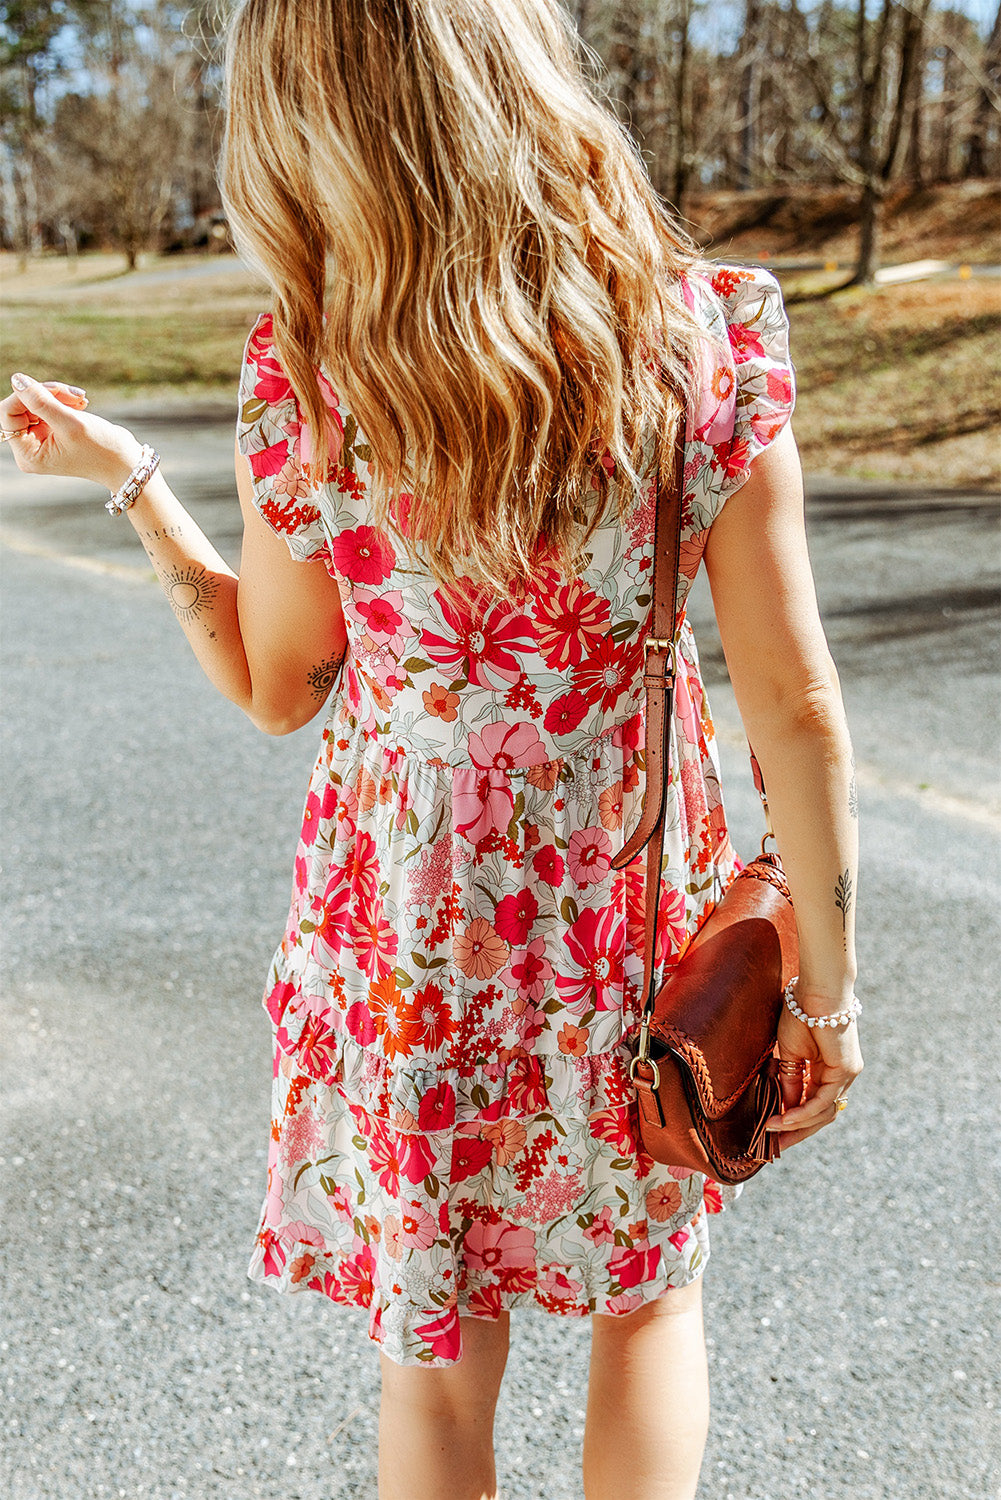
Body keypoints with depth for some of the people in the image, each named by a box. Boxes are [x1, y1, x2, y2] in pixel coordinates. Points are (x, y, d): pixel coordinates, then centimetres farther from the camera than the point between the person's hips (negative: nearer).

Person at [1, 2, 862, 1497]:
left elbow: (271, 687, -3)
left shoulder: (307, 373, -16)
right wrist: (825, 991, -2)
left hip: (409, 926, 0)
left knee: (439, 1350, 23)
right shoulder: (708, 332, -16)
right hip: (634, 909, 1)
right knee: (647, 1289, 28)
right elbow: (796, 705, -14)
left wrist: (128, 476, 9)